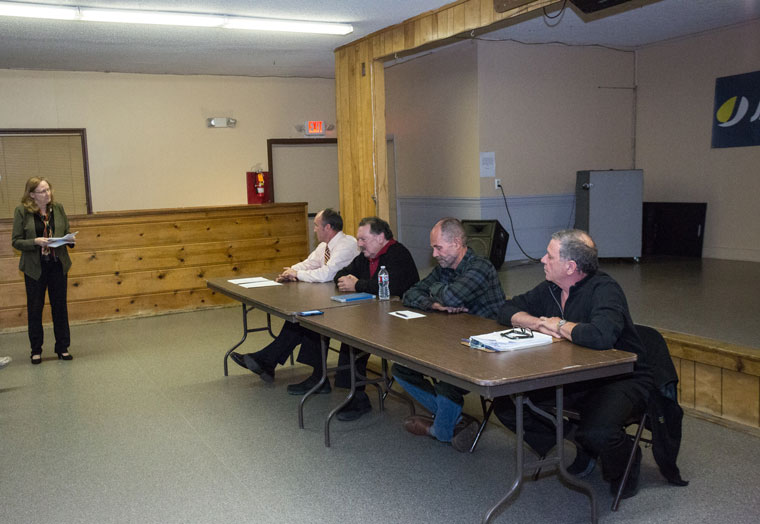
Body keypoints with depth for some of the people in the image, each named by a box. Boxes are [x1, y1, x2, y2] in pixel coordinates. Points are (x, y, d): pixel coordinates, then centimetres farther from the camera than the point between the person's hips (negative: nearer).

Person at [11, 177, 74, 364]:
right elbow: (16, 241, -6)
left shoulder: (58, 208, 2)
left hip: (58, 265, 2)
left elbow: (67, 234, 11)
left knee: (60, 306, 8)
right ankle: (36, 350, 21)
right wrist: (36, 241, -22)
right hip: (35, 268, -2)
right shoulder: (22, 211, -7)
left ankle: (63, 348, 19)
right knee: (34, 309, 7)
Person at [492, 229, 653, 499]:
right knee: (505, 403, -7)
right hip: (571, 380, 7)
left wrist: (559, 326, -21)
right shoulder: (551, 288, 2)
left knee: (595, 432, -36)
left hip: (620, 379, -7)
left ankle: (625, 464, 4)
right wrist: (538, 323, -11)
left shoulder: (604, 289, -21)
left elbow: (602, 335, -40)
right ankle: (576, 453, 10)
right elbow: (508, 310, 11)